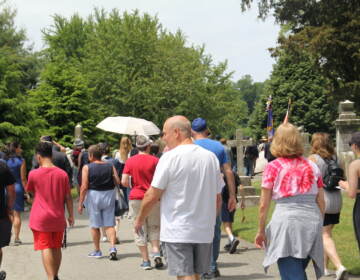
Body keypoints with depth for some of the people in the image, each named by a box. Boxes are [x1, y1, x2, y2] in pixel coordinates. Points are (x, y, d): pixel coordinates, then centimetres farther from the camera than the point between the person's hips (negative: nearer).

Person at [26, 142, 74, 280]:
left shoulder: (34, 174, -9)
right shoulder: (62, 174, -3)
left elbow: (30, 190, 9)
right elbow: (68, 197, 1)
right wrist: (71, 215, 10)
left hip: (40, 218, -3)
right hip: (58, 218, 3)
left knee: (46, 248, -4)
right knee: (56, 248, 15)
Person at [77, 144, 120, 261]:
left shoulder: (87, 168, -9)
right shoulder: (110, 166, 0)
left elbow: (84, 187, -12)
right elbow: (118, 182, -4)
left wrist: (80, 203, -7)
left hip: (93, 196, -3)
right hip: (109, 195, 3)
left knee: (95, 225, 10)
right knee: (109, 225, 8)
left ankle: (97, 251, 18)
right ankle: (112, 247, -9)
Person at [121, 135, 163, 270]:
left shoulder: (130, 161, -2)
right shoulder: (155, 160, -6)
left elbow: (124, 182, -5)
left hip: (135, 198, 1)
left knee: (140, 230, 7)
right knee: (154, 228, 14)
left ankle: (145, 260, 7)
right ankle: (156, 252, -6)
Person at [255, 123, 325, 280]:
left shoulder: (273, 167, -1)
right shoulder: (312, 166, 10)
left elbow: (264, 205, -1)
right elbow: (321, 202, 11)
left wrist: (261, 231, 8)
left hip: (287, 222, -5)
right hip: (312, 222, 5)